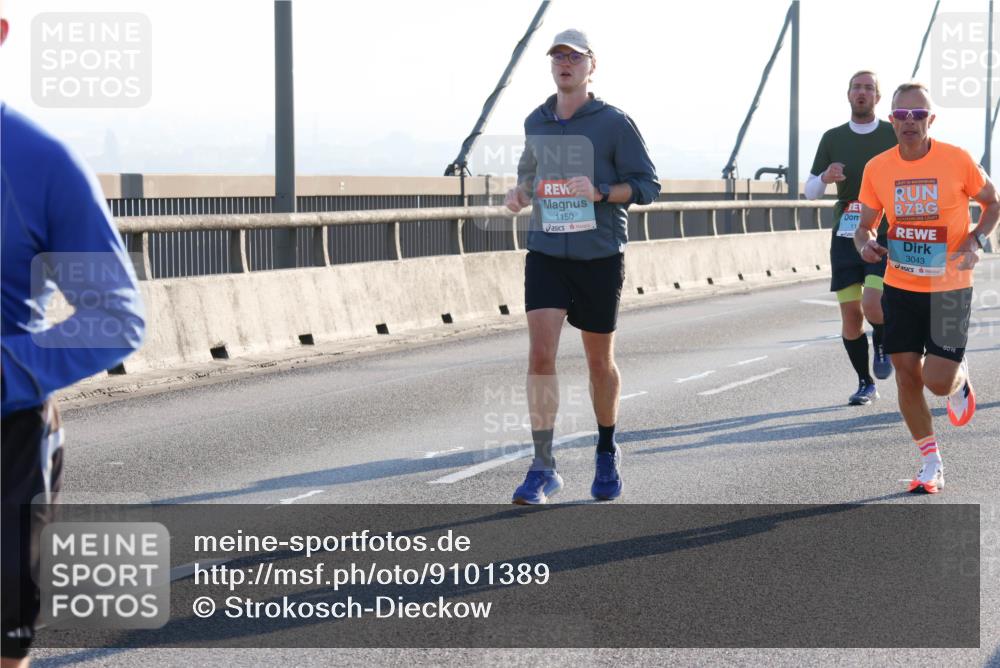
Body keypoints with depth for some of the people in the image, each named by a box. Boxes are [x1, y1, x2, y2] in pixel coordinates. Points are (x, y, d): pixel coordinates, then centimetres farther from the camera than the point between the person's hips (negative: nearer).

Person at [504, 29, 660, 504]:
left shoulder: (614, 123, -5)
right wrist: (519, 193, 3)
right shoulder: (535, 123, 8)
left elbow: (647, 185, -5)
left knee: (599, 361, 10)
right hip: (546, 254, 2)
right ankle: (543, 468, -9)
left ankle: (607, 452, 33)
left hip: (600, 256, -2)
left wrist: (599, 191, -22)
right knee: (540, 355, -13)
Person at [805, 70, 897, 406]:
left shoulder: (895, 135, 1)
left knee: (872, 303, -21)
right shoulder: (833, 138, 7)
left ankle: (882, 343, 14)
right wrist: (825, 178, -11)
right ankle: (865, 384, 17)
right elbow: (809, 190, 11)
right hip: (846, 237, 3)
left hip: (885, 236, -3)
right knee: (850, 314, 0)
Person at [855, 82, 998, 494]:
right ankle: (931, 465, 18)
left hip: (949, 288, -3)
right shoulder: (877, 169, -3)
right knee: (907, 375, 2)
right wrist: (866, 244, -14)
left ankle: (960, 379, 29)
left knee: (938, 382, -10)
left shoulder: (957, 161, -11)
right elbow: (865, 226, 9)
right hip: (900, 288, 3)